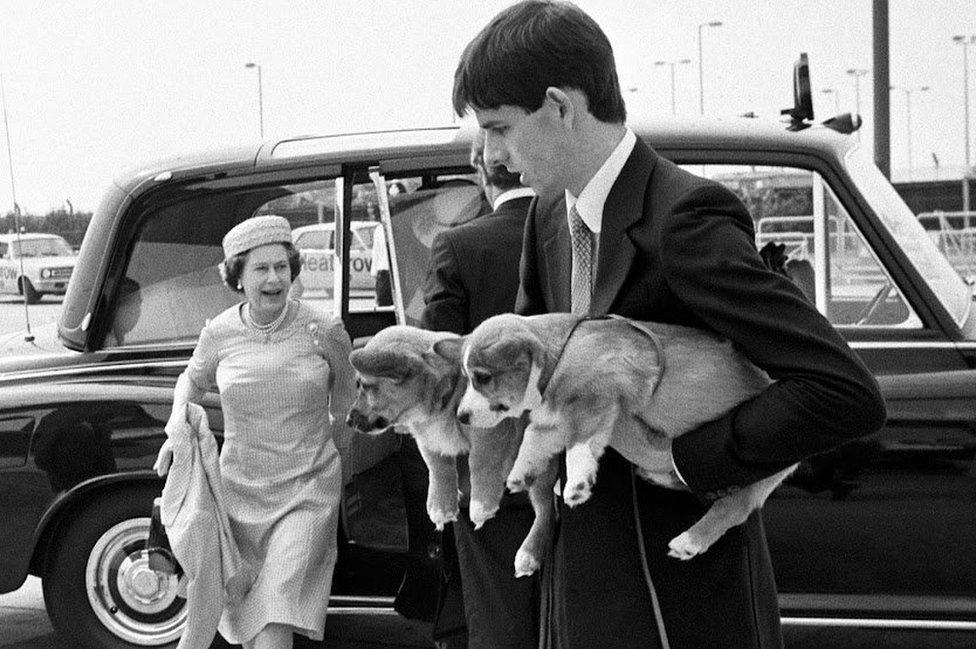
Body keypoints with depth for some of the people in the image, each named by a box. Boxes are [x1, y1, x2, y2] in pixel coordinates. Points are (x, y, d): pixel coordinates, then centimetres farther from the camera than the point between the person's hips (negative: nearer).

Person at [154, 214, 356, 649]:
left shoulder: (323, 330, -9)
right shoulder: (219, 334, -5)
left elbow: (346, 397, 11)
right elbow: (192, 380, 17)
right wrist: (177, 428, 3)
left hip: (307, 490, -3)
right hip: (241, 489, 3)